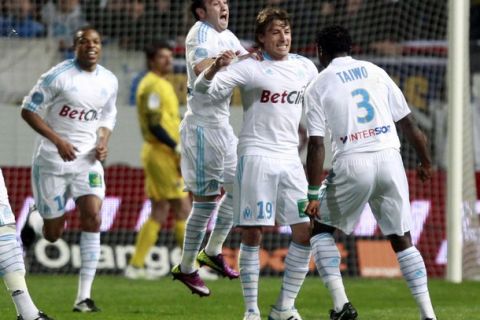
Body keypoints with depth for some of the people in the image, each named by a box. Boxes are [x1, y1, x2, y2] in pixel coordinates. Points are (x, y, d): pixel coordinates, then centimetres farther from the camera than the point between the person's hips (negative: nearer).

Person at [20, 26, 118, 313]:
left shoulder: (109, 81, 5)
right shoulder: (58, 76, -12)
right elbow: (29, 111, -10)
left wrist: (103, 143, -1)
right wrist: (58, 141, -19)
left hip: (87, 159, 3)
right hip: (52, 160, -3)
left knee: (93, 218, -17)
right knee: (53, 234, 0)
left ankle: (84, 296, -15)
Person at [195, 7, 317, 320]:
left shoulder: (305, 68, 8)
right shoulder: (250, 68, -6)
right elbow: (203, 87, -16)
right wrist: (216, 68, -35)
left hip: (290, 157, 5)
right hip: (256, 156, -5)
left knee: (306, 232, -1)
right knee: (252, 234, -3)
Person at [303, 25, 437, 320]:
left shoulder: (318, 87, 3)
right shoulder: (375, 72, 12)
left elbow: (316, 145, -5)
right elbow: (408, 123, 12)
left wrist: (313, 194, -4)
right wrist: (426, 161, 25)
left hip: (353, 164, -3)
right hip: (389, 160, 3)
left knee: (322, 228, 17)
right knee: (402, 239, 14)